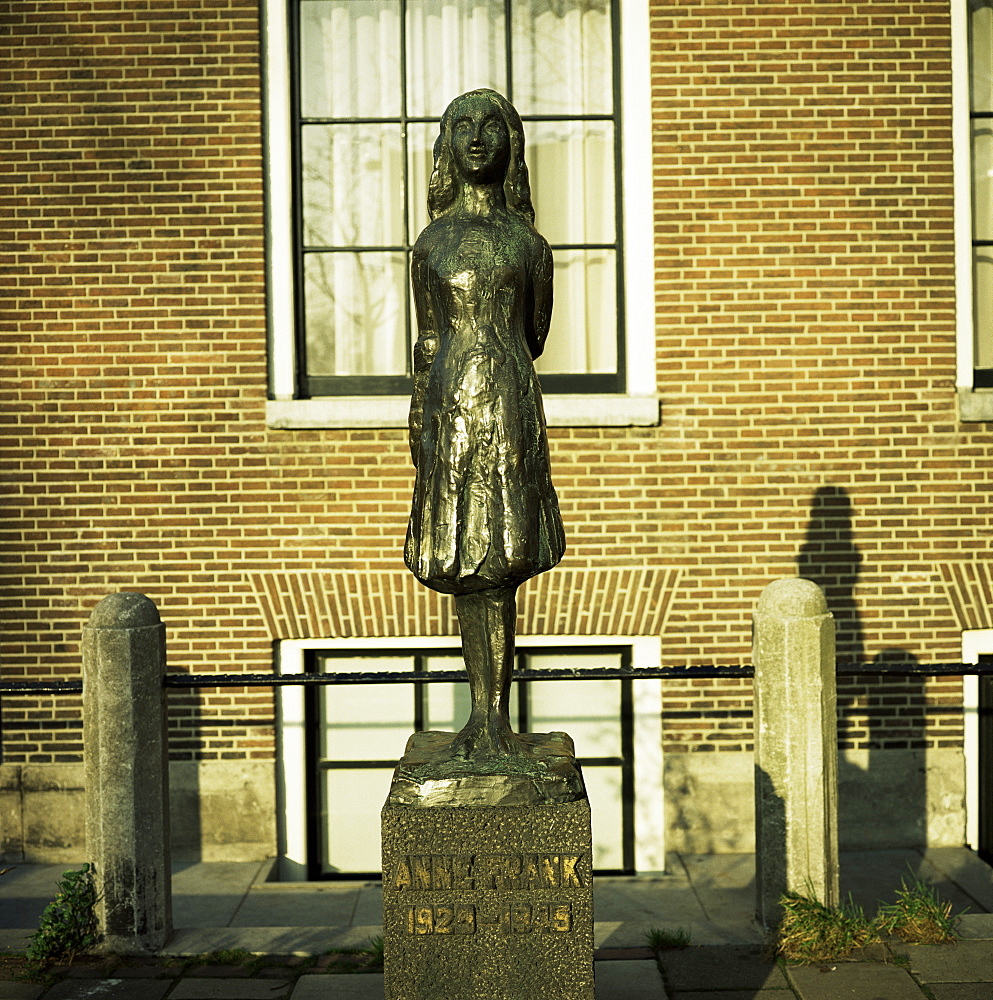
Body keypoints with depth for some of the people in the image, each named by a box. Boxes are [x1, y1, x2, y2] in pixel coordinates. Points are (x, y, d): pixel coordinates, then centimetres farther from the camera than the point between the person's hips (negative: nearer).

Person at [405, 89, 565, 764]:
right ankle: (481, 716, 12)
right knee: (465, 565, 4)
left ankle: (499, 718, 5)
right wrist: (421, 423, 6)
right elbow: (427, 344, 10)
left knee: (502, 567, -1)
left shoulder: (528, 243, 7)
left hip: (512, 407, -1)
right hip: (450, 406, 1)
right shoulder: (433, 243, 9)